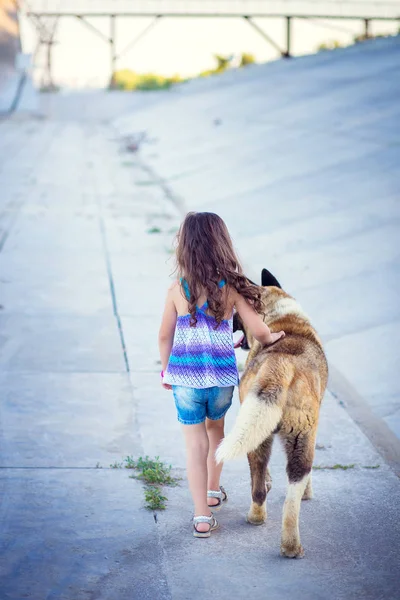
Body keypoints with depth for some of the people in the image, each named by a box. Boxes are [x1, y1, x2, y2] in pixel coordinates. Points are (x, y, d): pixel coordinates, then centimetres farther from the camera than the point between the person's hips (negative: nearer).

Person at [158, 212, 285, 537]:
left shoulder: (177, 290, -8)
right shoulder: (232, 287, -10)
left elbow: (165, 336, 1)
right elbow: (259, 332, -10)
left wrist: (166, 369, 18)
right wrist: (274, 337, 13)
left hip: (185, 378, -1)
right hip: (222, 377, 1)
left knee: (195, 443, 7)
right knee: (216, 430, 27)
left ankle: (202, 516, 5)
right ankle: (213, 491, 44)